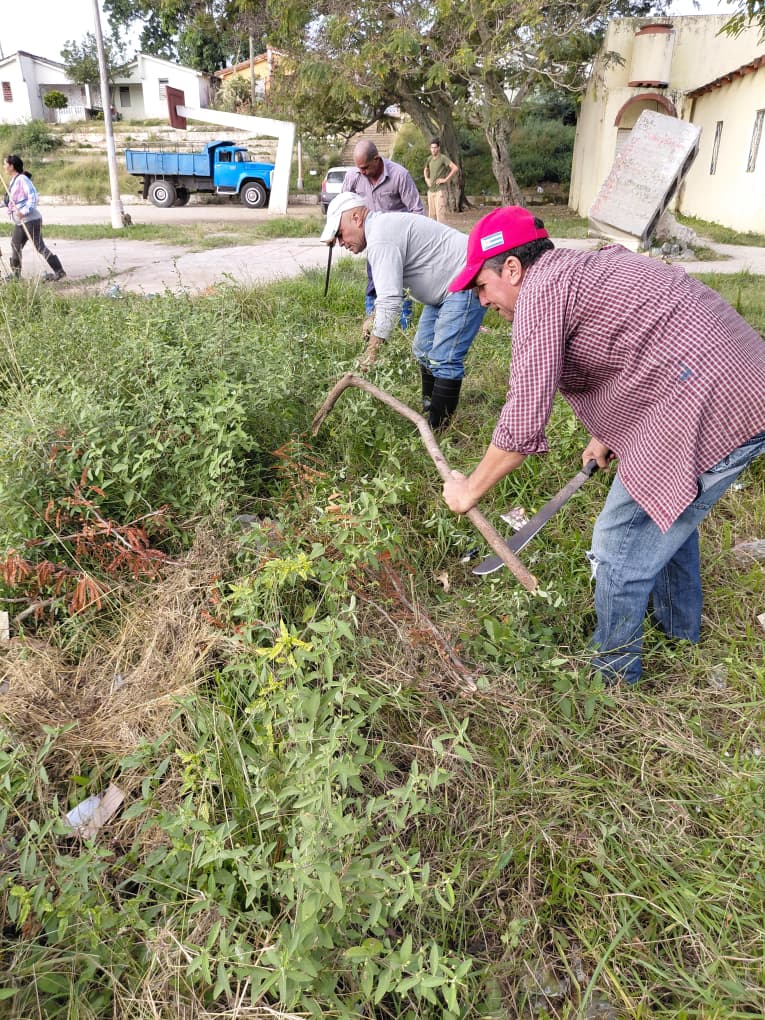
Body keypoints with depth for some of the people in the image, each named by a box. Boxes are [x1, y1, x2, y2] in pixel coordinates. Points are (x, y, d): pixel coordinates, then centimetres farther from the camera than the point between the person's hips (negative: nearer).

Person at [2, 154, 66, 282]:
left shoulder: (22, 179, -12)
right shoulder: (12, 181, 16)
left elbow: (33, 197, -19)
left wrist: (24, 212, -26)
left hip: (30, 219, -10)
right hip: (19, 221, 10)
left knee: (40, 247, -10)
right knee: (15, 246, 13)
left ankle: (59, 272, -6)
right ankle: (15, 274, 22)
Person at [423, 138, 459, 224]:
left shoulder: (443, 158, -7)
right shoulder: (430, 159, 12)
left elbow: (455, 168, -17)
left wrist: (445, 179, -16)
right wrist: (426, 179, 14)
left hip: (440, 190, -7)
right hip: (430, 190, 7)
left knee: (440, 213, -11)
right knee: (431, 214, 9)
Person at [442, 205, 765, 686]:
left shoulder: (541, 290, -12)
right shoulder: (594, 264, 17)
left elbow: (524, 421, -16)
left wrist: (470, 489, -2)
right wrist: (607, 435, 31)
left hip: (712, 410, -10)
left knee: (623, 543, 3)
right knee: (668, 511, 28)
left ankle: (613, 672, 24)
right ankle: (679, 627, 50)